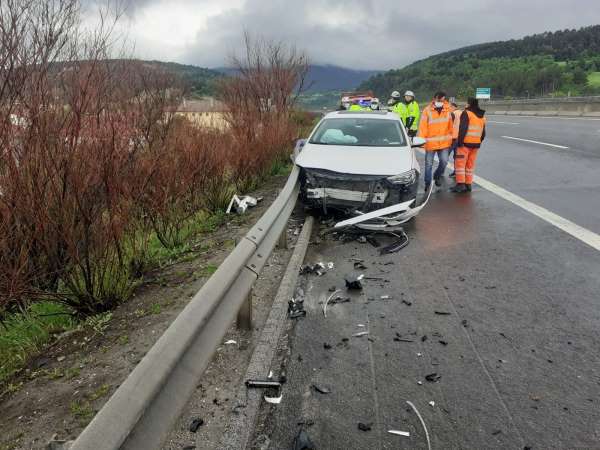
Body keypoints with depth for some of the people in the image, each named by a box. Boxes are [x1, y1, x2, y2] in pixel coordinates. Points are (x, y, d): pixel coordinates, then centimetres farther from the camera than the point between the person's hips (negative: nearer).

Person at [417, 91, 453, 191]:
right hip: (430, 142, -2)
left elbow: (450, 126, 9)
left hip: (444, 143, 2)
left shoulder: (447, 110, 4)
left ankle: (437, 176, 24)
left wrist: (450, 139, 8)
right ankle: (427, 183, 17)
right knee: (429, 164, 4)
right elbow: (422, 127, -8)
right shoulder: (427, 110, -6)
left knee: (444, 161, -4)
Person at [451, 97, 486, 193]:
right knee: (470, 165, 12)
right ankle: (468, 184, 14)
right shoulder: (482, 116, 17)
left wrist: (460, 141, -15)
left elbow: (463, 129, -17)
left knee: (460, 163, -3)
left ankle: (460, 184, -9)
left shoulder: (466, 113, -7)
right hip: (476, 144, 7)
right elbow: (483, 132, 19)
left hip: (465, 143, -7)